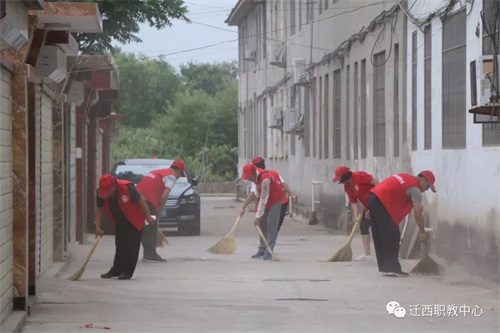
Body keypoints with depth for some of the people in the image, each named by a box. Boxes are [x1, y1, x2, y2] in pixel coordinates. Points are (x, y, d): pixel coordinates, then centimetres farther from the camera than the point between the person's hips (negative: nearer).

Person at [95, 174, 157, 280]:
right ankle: (116, 270, 20)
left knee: (131, 246, -9)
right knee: (119, 245, 12)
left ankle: (127, 271, -3)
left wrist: (148, 217, -14)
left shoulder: (127, 188, -35)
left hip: (134, 219, -6)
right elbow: (99, 210, -4)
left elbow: (141, 201, -21)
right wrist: (98, 227, -13)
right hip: (119, 220, 6)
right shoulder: (101, 193, -19)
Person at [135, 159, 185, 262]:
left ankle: (147, 254, 18)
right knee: (151, 228, -2)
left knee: (145, 227, 14)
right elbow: (164, 195, -9)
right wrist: (159, 209, 3)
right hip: (148, 200, -8)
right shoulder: (172, 176, 2)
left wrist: (157, 208, 21)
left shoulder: (157, 172, 28)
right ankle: (151, 255, -3)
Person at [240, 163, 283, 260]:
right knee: (262, 225, 8)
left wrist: (258, 216, -32)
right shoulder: (256, 176, -8)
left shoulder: (265, 179, -34)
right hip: (266, 202, 9)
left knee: (271, 226, -11)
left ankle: (269, 251, -11)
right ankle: (262, 250, 14)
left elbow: (263, 199, -32)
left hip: (275, 201, -9)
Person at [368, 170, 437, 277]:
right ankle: (392, 268, -6)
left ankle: (384, 267, 18)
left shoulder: (406, 178, 23)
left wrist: (372, 209, 28)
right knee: (392, 236, -5)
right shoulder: (415, 188, -4)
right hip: (381, 201, -10)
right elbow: (418, 214, -9)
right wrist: (423, 233, 1)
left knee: (380, 236, 13)